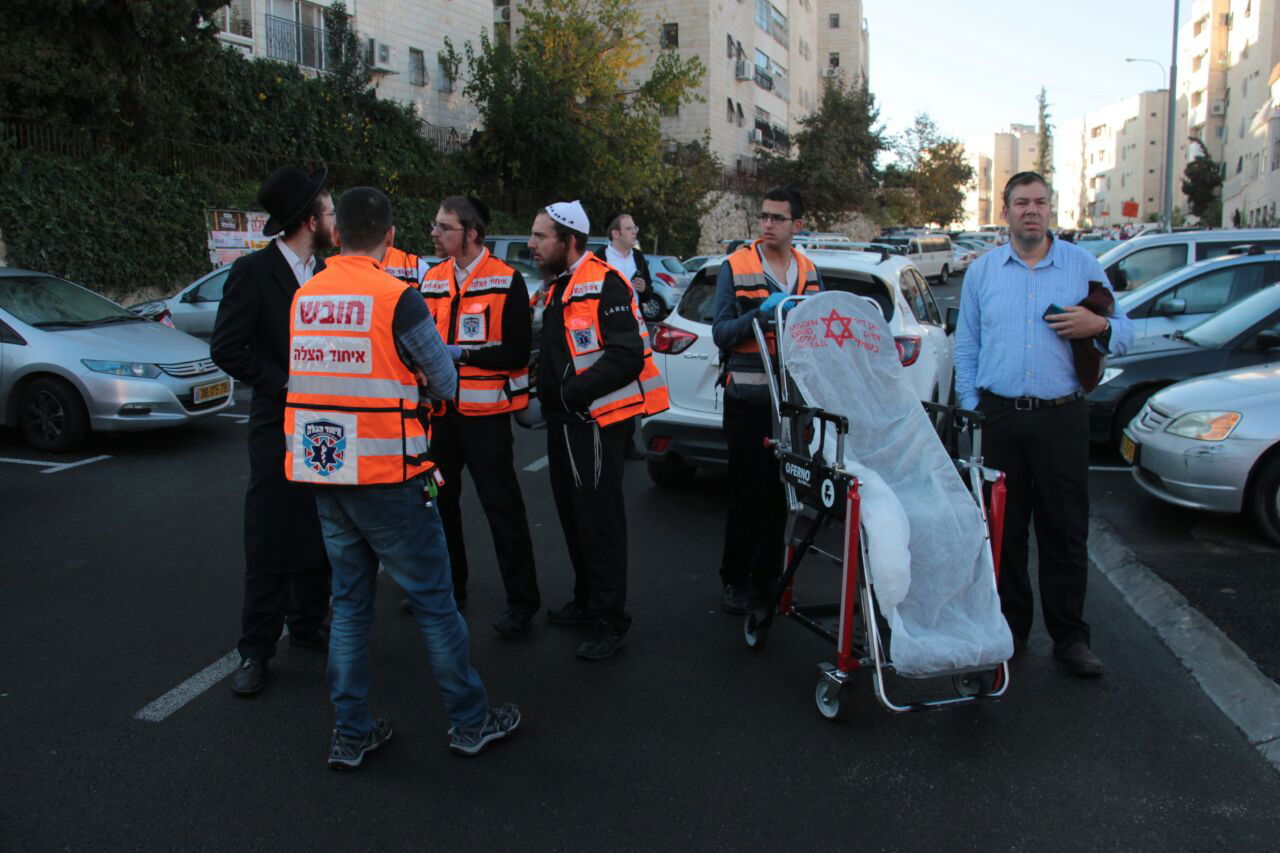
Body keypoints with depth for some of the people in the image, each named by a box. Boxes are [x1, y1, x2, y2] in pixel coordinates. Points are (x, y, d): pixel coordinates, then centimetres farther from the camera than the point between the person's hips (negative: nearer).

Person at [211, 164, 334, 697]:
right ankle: (256, 649, 13)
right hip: (279, 426, -5)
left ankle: (308, 626, 28)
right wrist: (285, 385, -16)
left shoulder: (325, 274, 7)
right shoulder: (254, 271, -10)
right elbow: (226, 348, -13)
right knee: (270, 540, 1)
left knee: (318, 535, 13)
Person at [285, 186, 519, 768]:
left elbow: (310, 373, 10)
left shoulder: (304, 298, 4)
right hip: (385, 477, -6)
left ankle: (351, 733, 22)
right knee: (432, 599, 6)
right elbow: (445, 382, -5)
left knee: (349, 601, 16)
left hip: (322, 473, 6)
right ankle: (470, 721, 19)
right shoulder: (397, 298, -13)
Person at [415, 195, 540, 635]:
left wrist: (463, 354, -21)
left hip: (484, 413, -6)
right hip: (439, 409, 6)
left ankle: (522, 599, 10)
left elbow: (517, 352, -15)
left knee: (502, 507, -1)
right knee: (439, 501, 16)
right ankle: (448, 586, 33)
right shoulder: (432, 281, 9)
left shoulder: (507, 282, -9)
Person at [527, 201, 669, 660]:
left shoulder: (604, 284, -15)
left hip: (596, 422, -10)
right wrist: (545, 392, 9)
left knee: (599, 521, -3)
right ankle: (586, 601, 34)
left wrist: (572, 392, -21)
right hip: (563, 420, 10)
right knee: (573, 516, 18)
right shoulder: (558, 287, 16)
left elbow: (627, 356, -22)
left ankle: (609, 621, 10)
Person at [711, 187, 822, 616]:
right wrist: (760, 313, -21)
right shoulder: (735, 267, -2)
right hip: (748, 398, -4)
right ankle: (736, 579, 14)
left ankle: (767, 576, 20)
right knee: (746, 490, 1)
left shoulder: (809, 272, 12)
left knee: (781, 489, 8)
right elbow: (721, 333, -7)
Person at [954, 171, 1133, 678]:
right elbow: (966, 347, 11)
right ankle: (1010, 628, 20)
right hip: (998, 416, 1)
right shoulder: (981, 271, 10)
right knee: (1003, 530, 7)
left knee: (1065, 531, 3)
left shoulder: (1083, 266, 8)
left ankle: (1069, 636, 14)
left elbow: (1123, 335, 10)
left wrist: (1099, 326, -13)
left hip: (1061, 417, 0)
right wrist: (971, 409, 3)